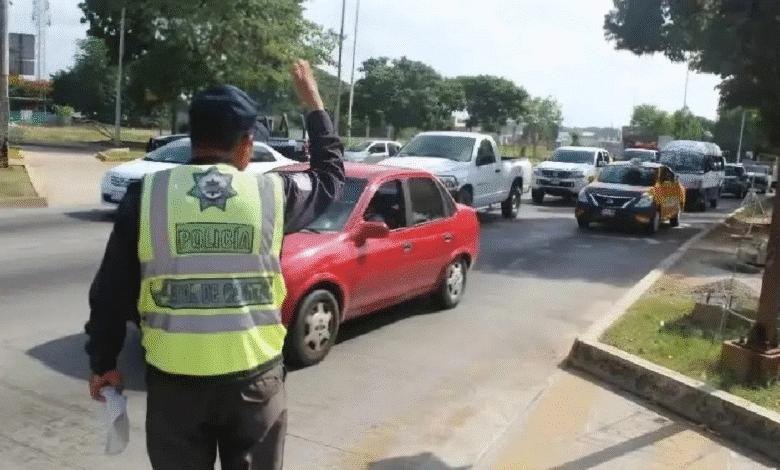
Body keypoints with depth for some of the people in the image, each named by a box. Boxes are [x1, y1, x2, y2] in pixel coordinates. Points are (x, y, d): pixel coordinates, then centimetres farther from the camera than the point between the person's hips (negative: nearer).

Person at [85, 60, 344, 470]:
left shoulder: (145, 195, -6)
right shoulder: (273, 193, -5)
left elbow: (112, 292, -1)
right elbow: (331, 176, 15)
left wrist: (103, 362, 12)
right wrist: (313, 103, 24)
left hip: (174, 380, 0)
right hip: (255, 376, 0)